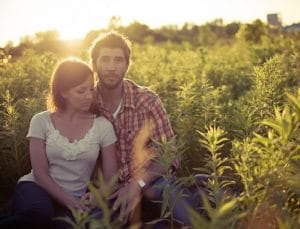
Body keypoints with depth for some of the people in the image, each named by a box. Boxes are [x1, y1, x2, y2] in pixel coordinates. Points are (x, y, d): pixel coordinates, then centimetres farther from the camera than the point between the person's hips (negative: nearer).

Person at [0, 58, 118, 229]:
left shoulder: (102, 126, 1)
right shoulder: (41, 121, -1)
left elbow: (111, 177, 3)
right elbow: (40, 173, -5)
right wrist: (70, 201, -17)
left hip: (76, 199, 2)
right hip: (38, 190, -2)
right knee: (39, 214, -39)